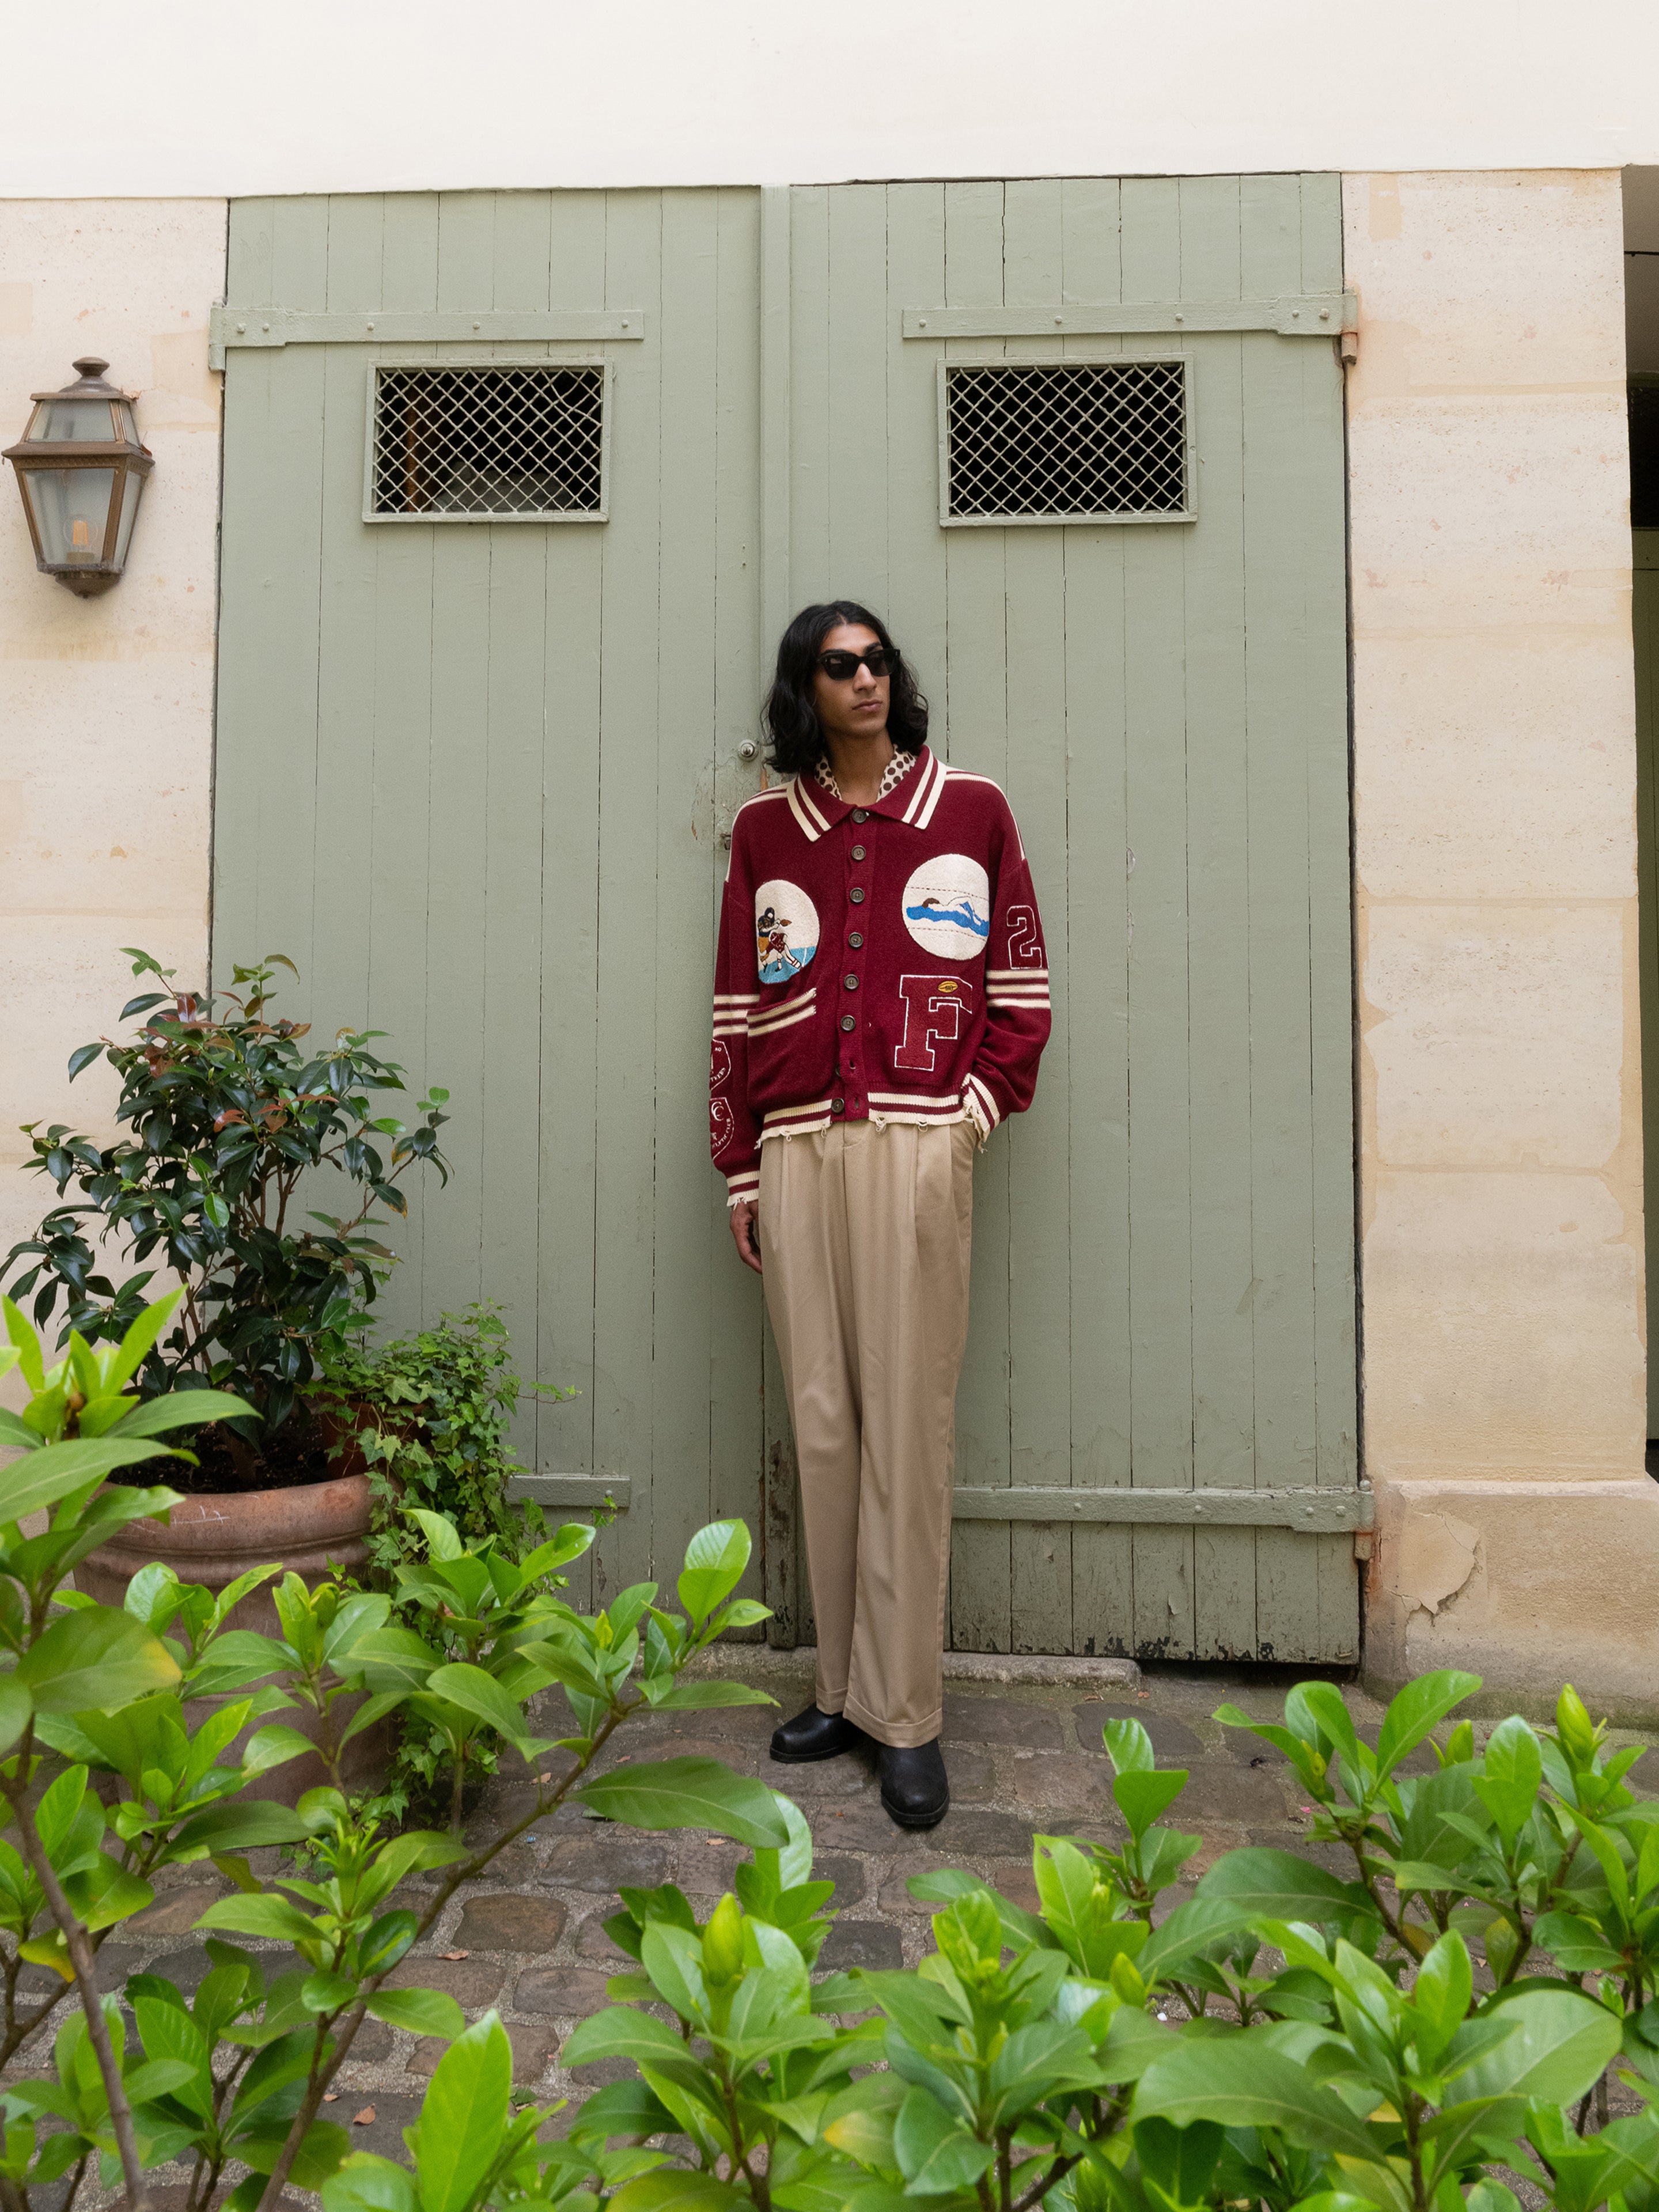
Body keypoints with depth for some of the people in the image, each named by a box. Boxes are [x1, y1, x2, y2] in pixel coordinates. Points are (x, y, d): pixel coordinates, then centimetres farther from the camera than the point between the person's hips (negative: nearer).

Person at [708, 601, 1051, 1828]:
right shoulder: (767, 829, 14)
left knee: (907, 1425, -4)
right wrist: (740, 1169, 8)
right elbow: (739, 1007, 12)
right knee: (822, 1419, 5)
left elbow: (1023, 987, 9)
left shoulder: (971, 809, 9)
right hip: (797, 1150, 3)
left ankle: (907, 1713, 5)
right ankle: (843, 1683, 17)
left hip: (919, 1145, -2)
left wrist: (977, 1108, -3)